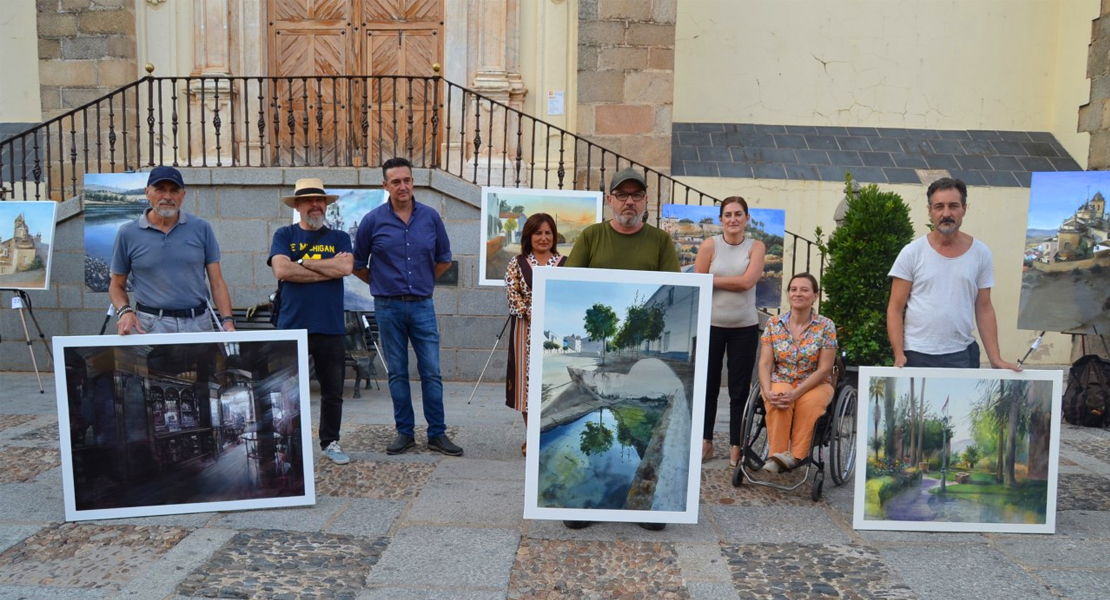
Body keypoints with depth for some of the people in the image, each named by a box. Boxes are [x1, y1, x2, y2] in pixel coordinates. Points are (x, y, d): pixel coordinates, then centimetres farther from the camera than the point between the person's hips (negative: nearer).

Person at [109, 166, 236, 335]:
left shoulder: (201, 229, 5)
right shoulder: (128, 233, 4)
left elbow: (216, 282, 4)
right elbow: (117, 285, 12)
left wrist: (227, 320, -7)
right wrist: (125, 311, -8)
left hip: (199, 321, 1)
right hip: (150, 325, -1)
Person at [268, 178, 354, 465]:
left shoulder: (339, 237, 10)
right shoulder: (284, 235, 7)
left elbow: (346, 267, -9)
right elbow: (281, 270, -11)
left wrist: (302, 262, -6)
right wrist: (329, 268, -9)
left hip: (331, 328, 2)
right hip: (291, 326, -1)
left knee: (333, 392, 10)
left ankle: (330, 442, 24)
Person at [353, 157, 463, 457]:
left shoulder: (431, 217, 2)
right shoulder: (372, 221, -2)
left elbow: (444, 259, 14)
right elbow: (358, 265, 8)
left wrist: (423, 282, 11)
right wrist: (381, 284, 9)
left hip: (422, 305, 1)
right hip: (388, 308, -1)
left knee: (431, 372, 2)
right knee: (397, 373, 7)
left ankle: (437, 434, 10)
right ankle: (404, 432, 18)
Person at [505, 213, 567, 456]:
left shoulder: (565, 262, 8)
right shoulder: (517, 263, 6)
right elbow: (512, 294, -3)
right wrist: (532, 314, -14)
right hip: (526, 330, 0)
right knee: (528, 377, 3)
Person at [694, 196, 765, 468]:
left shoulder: (756, 247, 0)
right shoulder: (710, 245, -3)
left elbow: (746, 282, -14)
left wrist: (711, 280, -9)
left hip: (745, 328, 0)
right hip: (710, 325, 0)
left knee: (740, 389, 5)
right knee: (707, 385, 8)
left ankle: (736, 446, 14)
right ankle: (705, 441, 21)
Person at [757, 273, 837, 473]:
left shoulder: (826, 326, -3)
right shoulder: (774, 323, 3)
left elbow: (824, 369, -8)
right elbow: (765, 363, -2)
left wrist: (796, 393, -22)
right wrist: (768, 392, -21)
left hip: (815, 385, -1)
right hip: (780, 382, 1)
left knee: (809, 403, -35)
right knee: (777, 402, -33)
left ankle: (796, 455, -31)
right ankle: (776, 455, -32)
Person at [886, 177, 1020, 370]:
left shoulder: (981, 253, 4)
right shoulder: (912, 253, -3)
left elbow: (984, 309, 7)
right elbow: (895, 309, -3)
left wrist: (995, 358, 1)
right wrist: (899, 354, -13)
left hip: (962, 356, 2)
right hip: (916, 355, -2)